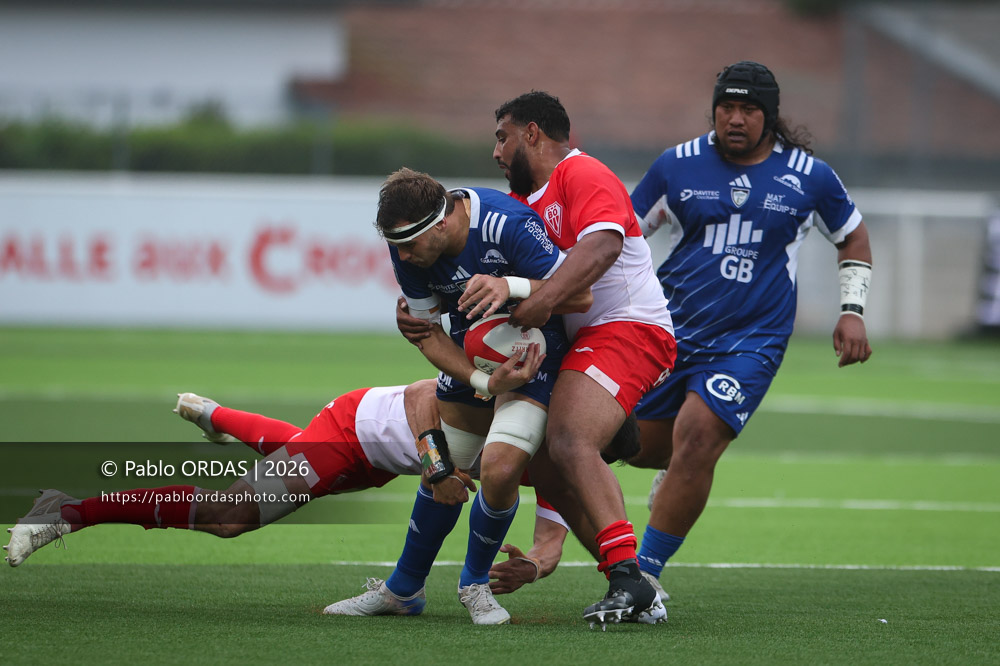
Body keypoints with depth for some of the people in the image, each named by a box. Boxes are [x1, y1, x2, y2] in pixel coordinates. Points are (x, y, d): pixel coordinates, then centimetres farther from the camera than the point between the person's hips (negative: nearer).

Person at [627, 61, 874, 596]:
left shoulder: (808, 176, 2)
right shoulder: (677, 166, 1)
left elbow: (853, 236, 18)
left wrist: (853, 310, 9)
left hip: (748, 342, -3)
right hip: (669, 329, 3)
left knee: (696, 438, -22)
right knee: (640, 446, 8)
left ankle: (643, 575, -17)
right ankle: (682, 474, 46)